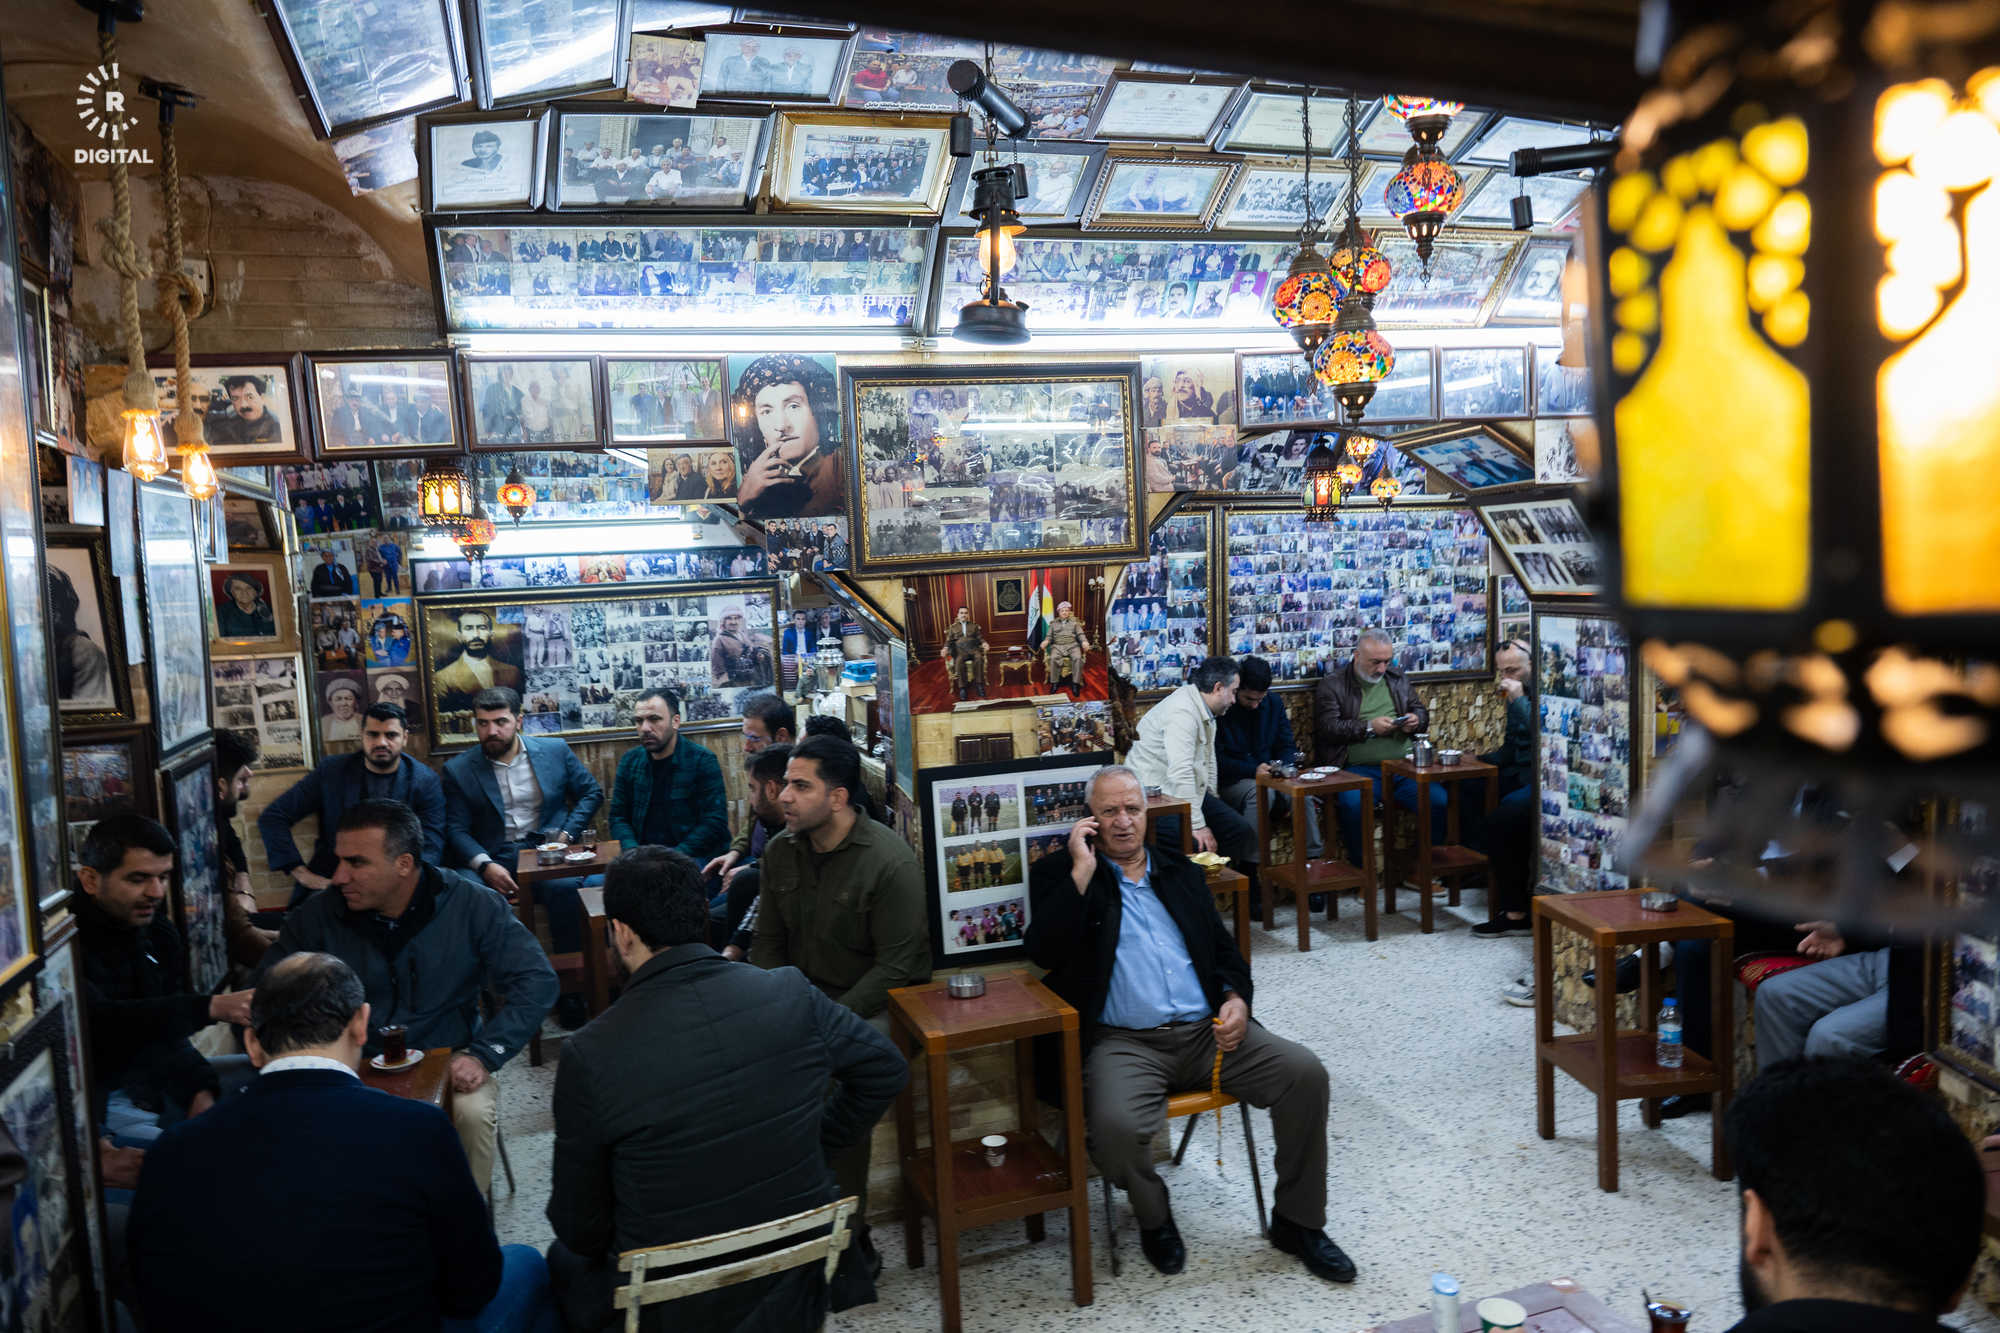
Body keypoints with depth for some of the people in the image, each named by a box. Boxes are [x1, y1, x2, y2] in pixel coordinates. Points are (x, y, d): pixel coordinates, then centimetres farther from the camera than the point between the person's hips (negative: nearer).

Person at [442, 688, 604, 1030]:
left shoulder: (555, 750, 9)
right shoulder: (458, 770, 7)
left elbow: (592, 792, 17)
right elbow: (457, 830, 2)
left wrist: (567, 834, 2)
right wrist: (485, 865, -16)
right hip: (492, 859, 1)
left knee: (566, 887, -34)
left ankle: (571, 989, -20)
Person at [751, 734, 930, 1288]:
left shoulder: (890, 861, -16)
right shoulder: (781, 851, 4)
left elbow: (897, 965, -17)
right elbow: (767, 943, 12)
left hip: (872, 1001, -6)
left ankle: (851, 1228, -12)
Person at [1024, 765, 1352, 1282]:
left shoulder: (1180, 871, 19)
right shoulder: (1061, 874, 5)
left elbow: (1224, 949, 22)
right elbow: (1044, 951, -11)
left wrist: (1236, 999, 1)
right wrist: (1082, 869, -14)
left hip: (1207, 1029, 4)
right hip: (1123, 1041, -4)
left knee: (1306, 1073, -14)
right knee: (1115, 1124, -33)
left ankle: (1297, 1222, 6)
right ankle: (1154, 1217, 3)